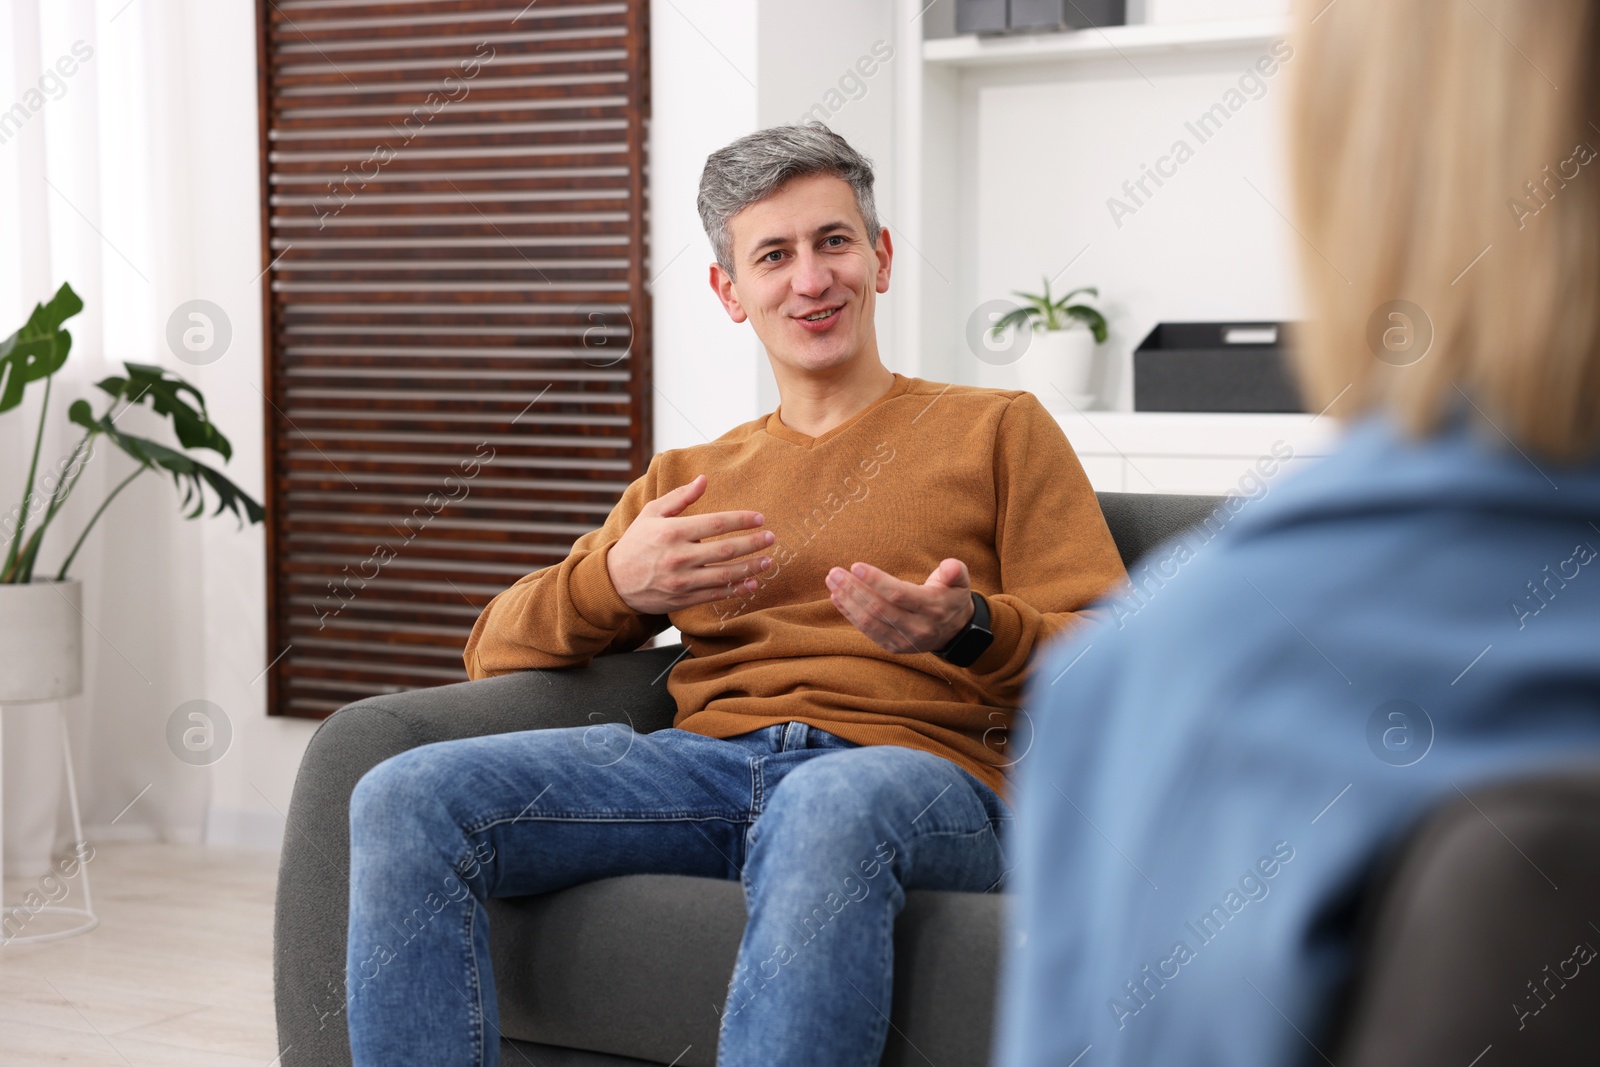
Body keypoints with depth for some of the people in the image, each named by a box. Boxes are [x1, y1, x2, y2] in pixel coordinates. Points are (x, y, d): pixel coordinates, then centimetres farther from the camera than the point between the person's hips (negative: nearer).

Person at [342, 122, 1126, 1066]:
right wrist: (614, 582, 0)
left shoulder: (1001, 430, 18)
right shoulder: (686, 480, 28)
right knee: (402, 800, -20)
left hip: (917, 768, -3)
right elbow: (495, 651, 21)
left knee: (827, 812, -42)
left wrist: (967, 629, -14)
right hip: (709, 764, 4)